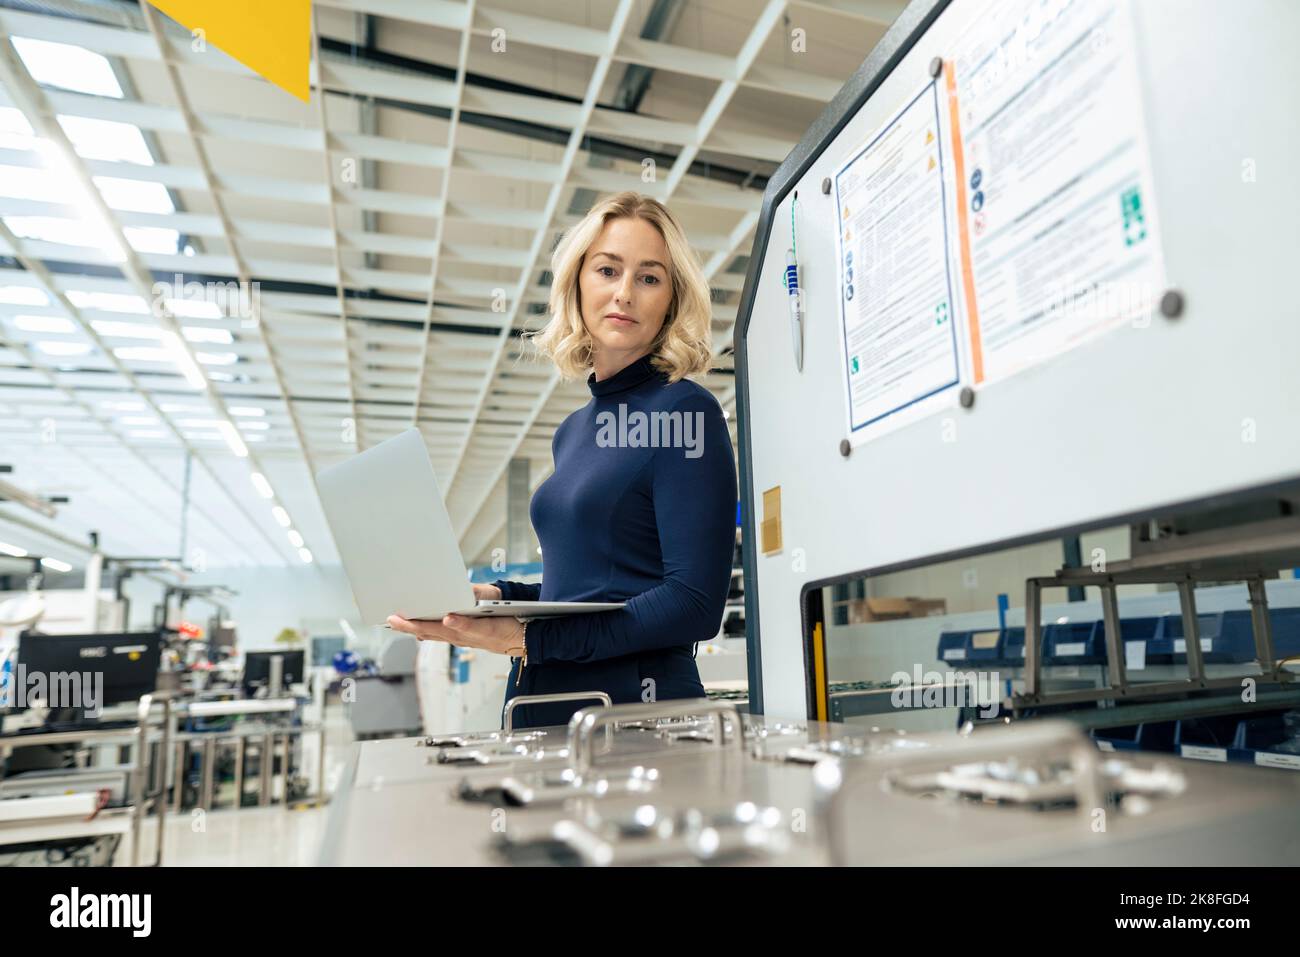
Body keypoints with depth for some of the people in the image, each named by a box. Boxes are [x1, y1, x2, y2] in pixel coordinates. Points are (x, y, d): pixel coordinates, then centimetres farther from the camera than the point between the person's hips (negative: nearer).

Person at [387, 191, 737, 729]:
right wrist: (495, 596, 3)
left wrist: (527, 638, -19)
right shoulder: (574, 430, 11)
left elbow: (695, 604, -16)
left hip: (634, 704, -6)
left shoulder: (684, 411, -10)